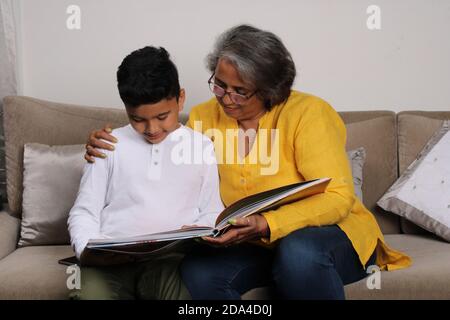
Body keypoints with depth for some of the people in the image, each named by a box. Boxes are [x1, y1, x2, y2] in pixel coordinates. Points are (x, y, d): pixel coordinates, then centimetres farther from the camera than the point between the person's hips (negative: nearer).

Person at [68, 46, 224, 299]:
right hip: (110, 259, 1)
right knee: (91, 291, -31)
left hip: (172, 258, 0)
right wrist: (88, 250, -7)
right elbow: (84, 211, 13)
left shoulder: (202, 146, 14)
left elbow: (212, 212, 16)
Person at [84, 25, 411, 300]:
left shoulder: (308, 112, -12)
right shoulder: (204, 117, 2)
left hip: (327, 230, -3)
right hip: (251, 246, 4)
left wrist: (266, 225, -33)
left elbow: (338, 197, -19)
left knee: (298, 253, -38)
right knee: (198, 272, -28)